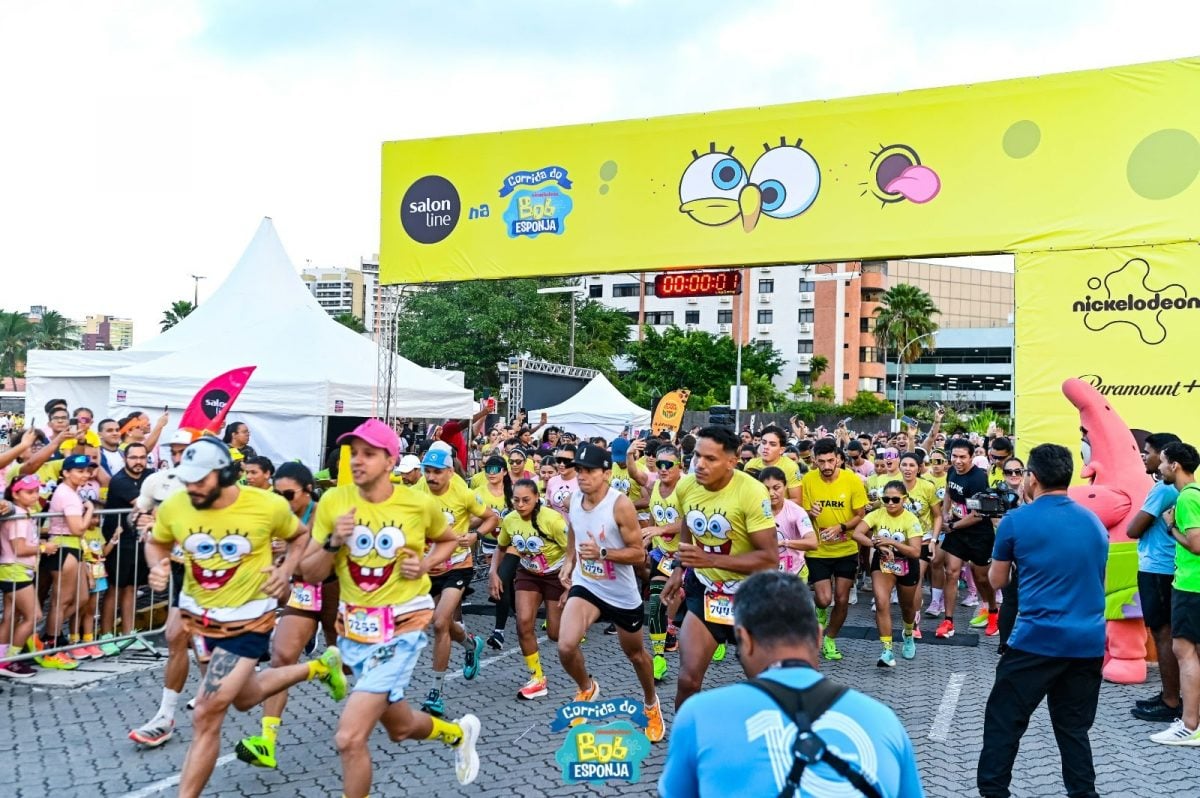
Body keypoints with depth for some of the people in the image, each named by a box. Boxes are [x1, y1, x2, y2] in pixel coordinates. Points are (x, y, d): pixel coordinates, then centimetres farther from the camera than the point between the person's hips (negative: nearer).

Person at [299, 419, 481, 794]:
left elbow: (449, 540, 12)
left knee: (349, 737, -16)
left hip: (402, 626, -4)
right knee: (399, 727, 22)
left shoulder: (420, 504, -9)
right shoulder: (332, 501, -5)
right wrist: (333, 542, -19)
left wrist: (425, 565, -7)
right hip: (354, 626, 4)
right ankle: (458, 732, 53)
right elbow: (311, 574, -1)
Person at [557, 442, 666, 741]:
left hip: (622, 593, -3)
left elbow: (639, 554, -19)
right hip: (585, 585, 3)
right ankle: (587, 688, 14)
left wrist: (602, 553, -32)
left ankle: (652, 705, 47)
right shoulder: (573, 500, -6)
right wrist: (569, 562, 6)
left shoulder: (621, 505, -23)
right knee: (566, 646, -19)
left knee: (635, 654, 17)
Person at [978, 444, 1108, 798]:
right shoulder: (1095, 523, 9)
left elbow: (997, 581, 6)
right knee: (1074, 727, 15)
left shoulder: (1016, 521, -6)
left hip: (1038, 640, -5)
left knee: (1004, 721, 5)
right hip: (1089, 642, 5)